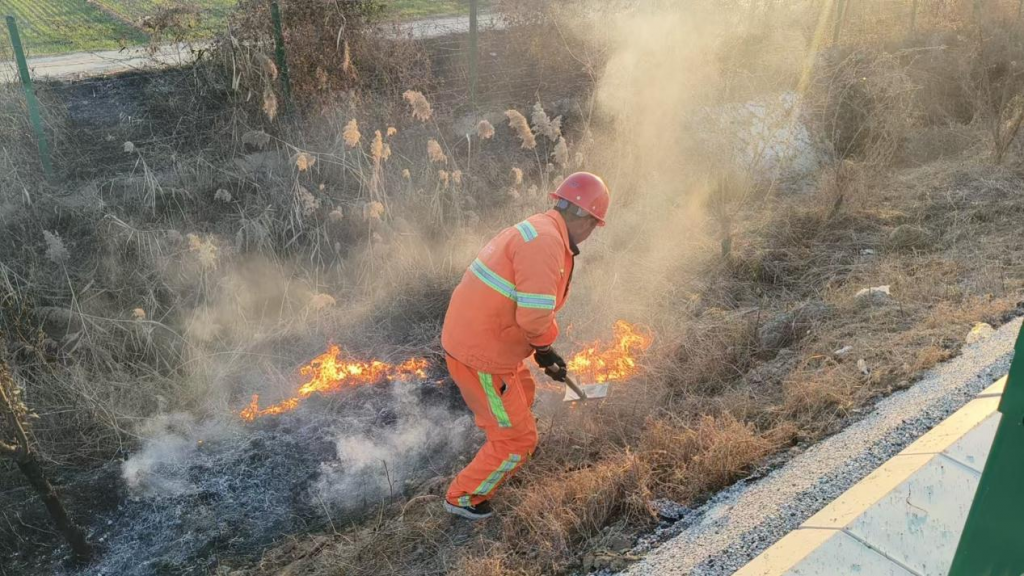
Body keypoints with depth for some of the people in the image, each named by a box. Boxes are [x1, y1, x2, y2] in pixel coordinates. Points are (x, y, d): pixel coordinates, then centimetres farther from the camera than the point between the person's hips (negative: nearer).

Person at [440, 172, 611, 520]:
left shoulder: (537, 230, 12)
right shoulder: (546, 242, -22)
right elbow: (534, 315, -30)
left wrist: (544, 352, 27)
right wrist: (544, 345, -7)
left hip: (467, 338, 10)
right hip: (481, 356, -10)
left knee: (523, 392, 34)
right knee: (517, 438, 5)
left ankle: (509, 454, 59)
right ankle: (464, 497, 23)